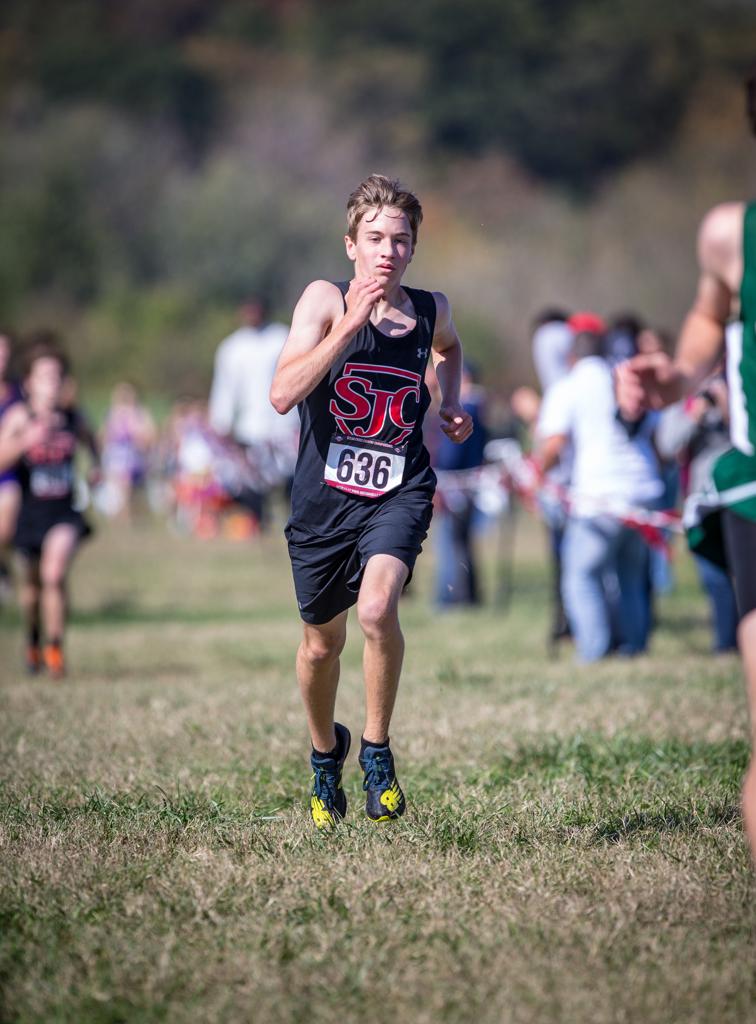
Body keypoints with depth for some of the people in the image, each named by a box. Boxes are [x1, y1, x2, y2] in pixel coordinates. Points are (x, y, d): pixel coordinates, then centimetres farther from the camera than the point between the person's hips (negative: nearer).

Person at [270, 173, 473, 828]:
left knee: (377, 609, -28)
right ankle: (326, 755, 45)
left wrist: (450, 405, 12)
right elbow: (283, 394, -24)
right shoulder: (325, 300, -9)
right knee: (322, 642, 15)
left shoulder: (431, 309, 2)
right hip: (325, 495, 0)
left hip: (399, 492, 0)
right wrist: (350, 324, -28)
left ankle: (377, 751, -7)